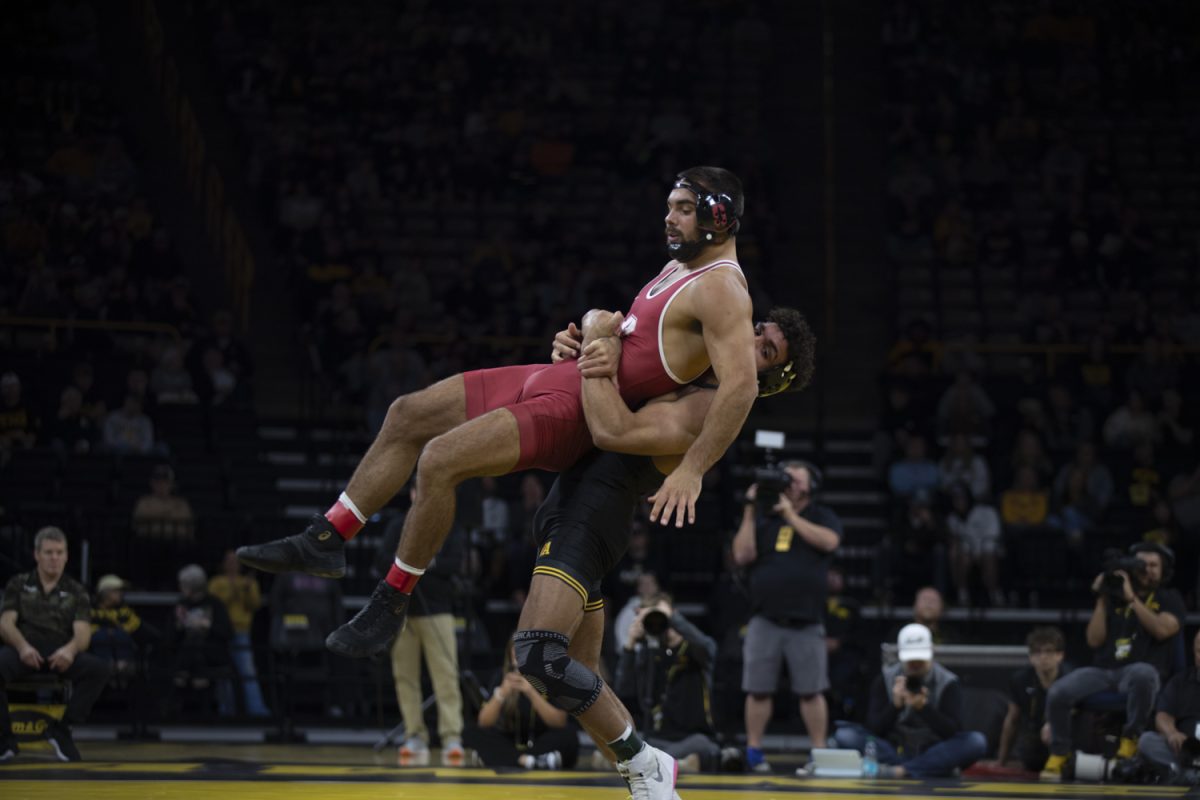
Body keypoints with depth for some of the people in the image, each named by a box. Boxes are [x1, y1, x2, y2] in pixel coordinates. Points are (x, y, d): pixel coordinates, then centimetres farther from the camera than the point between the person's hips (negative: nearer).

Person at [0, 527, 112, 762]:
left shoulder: (75, 591, 17)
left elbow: (83, 632, 3)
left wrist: (70, 649, -23)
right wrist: (23, 646, -21)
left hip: (59, 655, 1)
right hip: (24, 648, -1)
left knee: (99, 668, -30)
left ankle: (61, 730, -18)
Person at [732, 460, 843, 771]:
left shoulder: (822, 516, 8)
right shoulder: (763, 517, 13)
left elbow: (829, 541, -13)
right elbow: (743, 555, 1)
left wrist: (790, 515, -10)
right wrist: (750, 511, -4)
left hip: (807, 625, -2)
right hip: (765, 621, 2)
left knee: (811, 692, -1)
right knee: (758, 690, 2)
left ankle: (819, 751, 4)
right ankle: (753, 751, 9)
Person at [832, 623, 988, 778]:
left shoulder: (948, 682, 0)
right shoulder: (885, 679, 3)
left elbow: (952, 731, -12)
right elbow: (875, 729, -5)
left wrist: (923, 707, -28)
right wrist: (895, 705, -24)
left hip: (933, 754, -1)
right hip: (894, 751, 1)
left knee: (977, 741, -30)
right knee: (844, 735, -21)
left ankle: (900, 770, -37)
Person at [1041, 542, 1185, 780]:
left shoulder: (1169, 599, 10)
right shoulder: (1113, 598, 17)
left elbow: (1162, 630, -11)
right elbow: (1094, 640, 8)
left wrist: (1132, 598, -10)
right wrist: (1102, 600, 2)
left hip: (1137, 670, -3)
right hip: (1103, 671, 3)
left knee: (1143, 673, -42)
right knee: (1058, 692, -23)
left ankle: (1129, 741, -23)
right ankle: (1058, 754, -3)